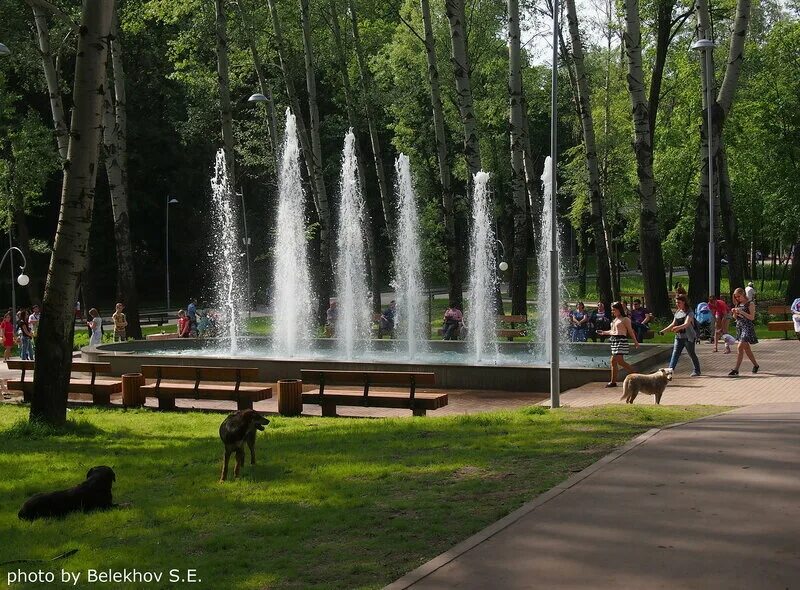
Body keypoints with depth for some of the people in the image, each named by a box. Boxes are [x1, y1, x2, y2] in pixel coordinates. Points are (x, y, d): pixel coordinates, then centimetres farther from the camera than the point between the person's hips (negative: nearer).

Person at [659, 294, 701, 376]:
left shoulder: (689, 312, -11)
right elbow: (673, 324, 16)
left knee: (692, 354, 6)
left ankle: (697, 371, 22)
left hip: (688, 337, -6)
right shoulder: (677, 312, 11)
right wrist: (663, 330, 8)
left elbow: (686, 324, -26)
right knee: (675, 354, -4)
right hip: (678, 336, 6)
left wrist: (678, 328, -44)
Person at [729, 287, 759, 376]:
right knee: (746, 348, 15)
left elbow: (752, 317, -14)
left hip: (747, 327, -8)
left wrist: (741, 312, -21)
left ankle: (736, 370, -18)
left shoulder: (750, 304, -7)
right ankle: (756, 365, 32)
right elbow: (735, 318, 17)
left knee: (740, 347, -16)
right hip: (739, 326, 8)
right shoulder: (738, 304, 13)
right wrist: (734, 313, -4)